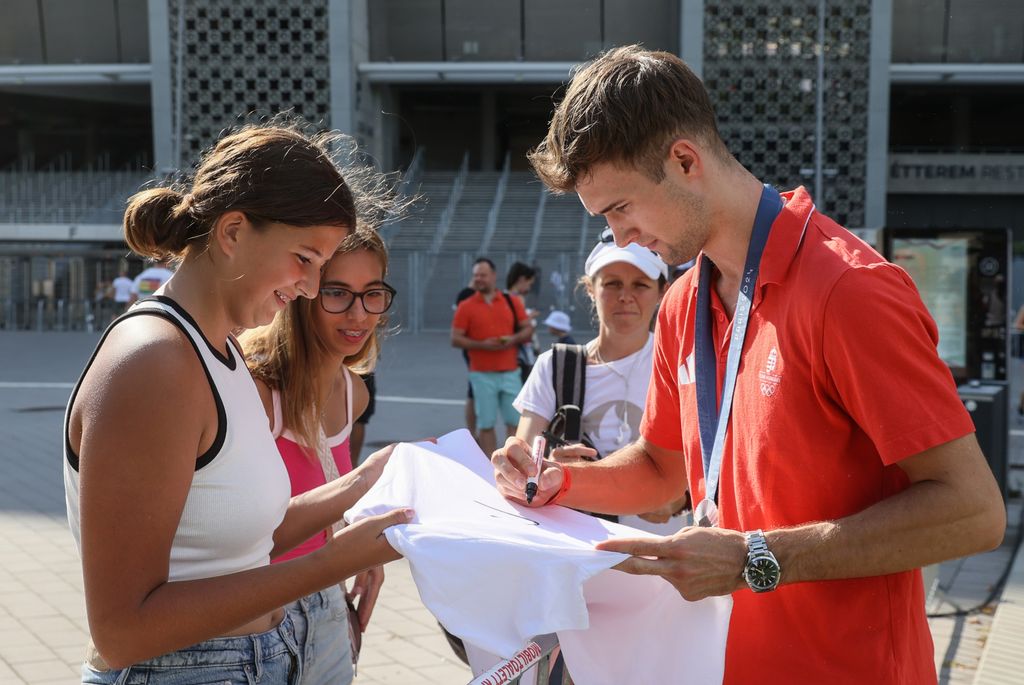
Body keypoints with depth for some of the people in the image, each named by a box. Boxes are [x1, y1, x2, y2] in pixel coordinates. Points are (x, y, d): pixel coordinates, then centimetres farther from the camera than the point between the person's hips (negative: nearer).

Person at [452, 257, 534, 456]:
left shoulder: (512, 301, 7)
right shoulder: (466, 306, 0)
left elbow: (528, 329, 10)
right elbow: (455, 339, -2)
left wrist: (513, 339, -11)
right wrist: (482, 344, -16)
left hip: (510, 372, 2)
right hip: (482, 375, -2)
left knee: (515, 421, 4)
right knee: (486, 424, 2)